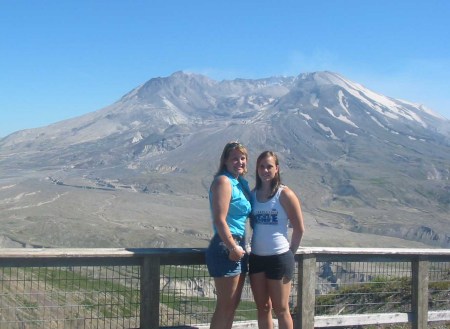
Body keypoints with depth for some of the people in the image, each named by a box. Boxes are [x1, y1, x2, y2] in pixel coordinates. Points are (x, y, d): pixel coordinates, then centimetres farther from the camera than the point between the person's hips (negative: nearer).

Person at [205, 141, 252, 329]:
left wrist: (240, 247, 14)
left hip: (238, 246, 10)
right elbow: (219, 220, -21)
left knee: (233, 304, 17)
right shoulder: (224, 181, -14)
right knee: (225, 306, -4)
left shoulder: (241, 183, 14)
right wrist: (233, 248, -20)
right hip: (225, 248, -10)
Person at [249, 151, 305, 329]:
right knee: (262, 308, 12)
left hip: (279, 257, -5)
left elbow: (299, 229, -4)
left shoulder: (285, 194, -8)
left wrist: (290, 253, 3)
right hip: (256, 257, 5)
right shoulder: (253, 194, 6)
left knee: (280, 309, 4)